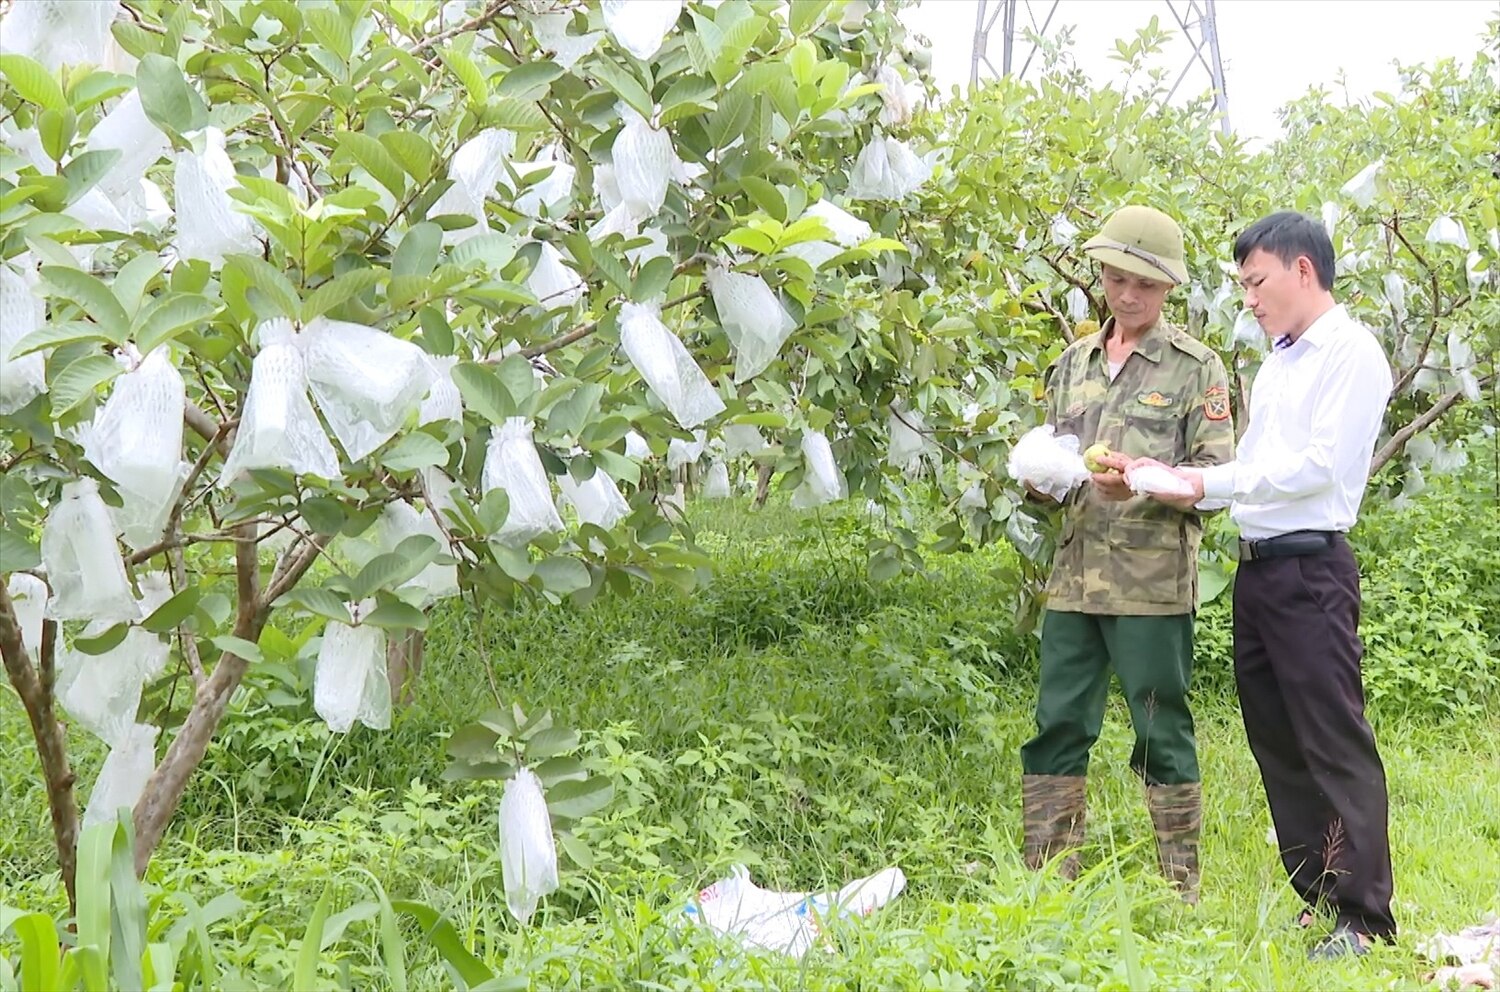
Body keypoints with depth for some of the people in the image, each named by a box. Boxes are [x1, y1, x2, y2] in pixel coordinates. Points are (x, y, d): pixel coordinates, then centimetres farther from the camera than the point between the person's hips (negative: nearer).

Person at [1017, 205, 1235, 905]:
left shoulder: (1196, 367, 2)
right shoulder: (1072, 364, 17)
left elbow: (1218, 475, -4)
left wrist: (1144, 484, -20)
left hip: (1153, 579, -5)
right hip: (1074, 576, 5)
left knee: (1162, 733, 0)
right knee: (1057, 727, 4)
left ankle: (1181, 890, 9)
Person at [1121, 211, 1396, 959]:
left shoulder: (1352, 353, -8)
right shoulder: (1277, 364, 18)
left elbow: (1319, 465, -17)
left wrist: (1206, 484, -16)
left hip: (1311, 568, -9)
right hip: (1256, 567, 9)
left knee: (1334, 741, -7)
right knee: (1276, 740, 11)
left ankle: (1364, 917, -2)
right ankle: (1317, 899, 20)